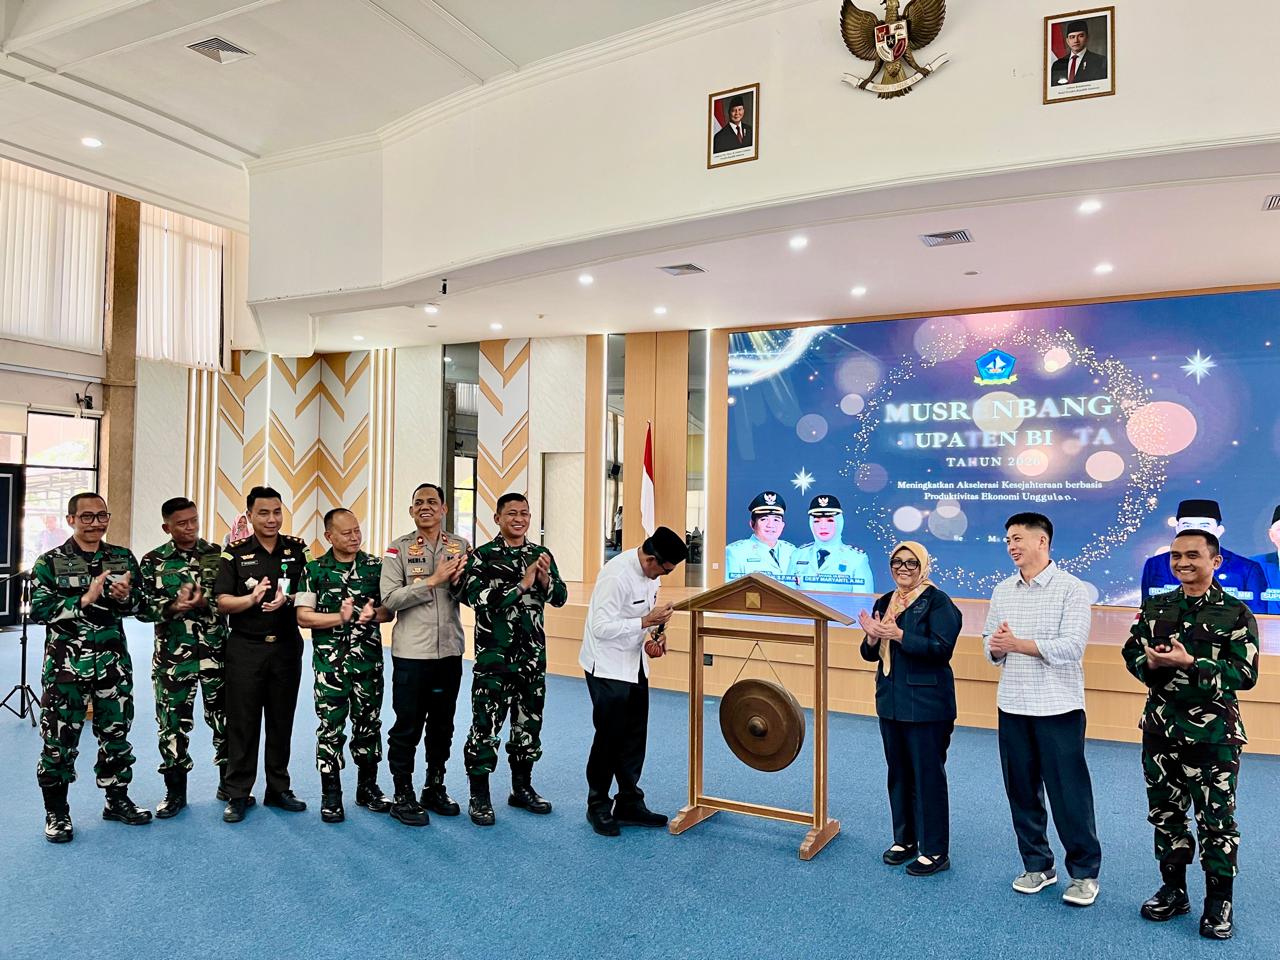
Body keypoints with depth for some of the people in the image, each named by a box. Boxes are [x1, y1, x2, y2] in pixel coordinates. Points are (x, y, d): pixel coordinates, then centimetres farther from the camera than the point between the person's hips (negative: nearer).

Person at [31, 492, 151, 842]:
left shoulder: (123, 558, 6)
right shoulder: (49, 563, -3)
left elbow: (142, 604, 8)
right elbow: (38, 610, -11)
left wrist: (126, 597, -14)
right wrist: (84, 600, -21)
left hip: (113, 662, 3)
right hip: (65, 665, -3)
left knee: (116, 734, 12)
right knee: (59, 740, 4)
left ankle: (117, 801, 27)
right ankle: (56, 812, 20)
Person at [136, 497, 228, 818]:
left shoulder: (218, 555, 2)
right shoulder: (153, 561, 2)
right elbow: (142, 608, -3)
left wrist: (204, 603, -19)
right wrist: (173, 607, -20)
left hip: (216, 653, 0)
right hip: (172, 656, 0)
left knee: (225, 718, 7)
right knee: (173, 723, 6)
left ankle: (229, 784, 22)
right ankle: (175, 791, 22)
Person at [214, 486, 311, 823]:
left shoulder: (297, 549, 4)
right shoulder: (236, 552, -1)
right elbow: (223, 602, -5)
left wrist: (286, 599, -15)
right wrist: (252, 598, -23)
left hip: (286, 646, 2)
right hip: (245, 648, -2)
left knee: (282, 720, 10)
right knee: (242, 721, 4)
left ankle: (278, 789, 22)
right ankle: (238, 794, 14)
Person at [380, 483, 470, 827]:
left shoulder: (461, 546, 6)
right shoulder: (399, 549, -3)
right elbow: (390, 599, -14)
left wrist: (458, 583, -16)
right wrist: (433, 581, -19)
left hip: (449, 650, 4)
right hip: (411, 652, -4)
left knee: (443, 724, 15)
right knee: (407, 727, 4)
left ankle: (435, 789, 31)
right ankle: (403, 796, 19)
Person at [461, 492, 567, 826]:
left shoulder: (541, 555, 8)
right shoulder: (482, 556, -5)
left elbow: (560, 598, 3)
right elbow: (478, 598, -19)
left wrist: (545, 579, -17)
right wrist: (522, 585, -22)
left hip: (533, 654, 5)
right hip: (494, 655, -5)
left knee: (529, 722, 14)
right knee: (485, 724, -2)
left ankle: (522, 788, 29)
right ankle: (480, 797, 12)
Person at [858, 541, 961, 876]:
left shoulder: (938, 601, -8)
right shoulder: (885, 602, 11)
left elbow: (942, 648, -19)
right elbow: (869, 654, 12)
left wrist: (899, 635, -26)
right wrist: (872, 637, -10)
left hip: (926, 704, -6)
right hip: (891, 701, 7)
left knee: (928, 775, 0)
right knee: (898, 773, 14)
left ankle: (935, 851, 12)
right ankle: (905, 839, 28)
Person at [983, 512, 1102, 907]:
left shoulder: (1071, 589, -8)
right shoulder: (1003, 590, 9)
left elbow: (1072, 646, -17)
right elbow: (990, 644, 10)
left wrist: (1017, 644, -19)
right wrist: (995, 647, -13)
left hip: (1058, 708, -5)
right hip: (1012, 707, 5)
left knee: (1069, 793, 3)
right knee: (1022, 790, 11)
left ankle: (1084, 872, 19)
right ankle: (1038, 865, 26)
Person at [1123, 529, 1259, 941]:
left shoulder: (1236, 613, -7)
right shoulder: (1155, 607, 6)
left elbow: (1244, 674, -13)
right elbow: (1131, 653, 8)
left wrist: (1190, 663, -23)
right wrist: (1151, 662, -14)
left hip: (1213, 733, -4)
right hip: (1161, 726, 4)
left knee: (1216, 818, 5)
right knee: (1165, 812, 14)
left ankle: (1219, 902, 22)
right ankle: (1173, 890, 30)